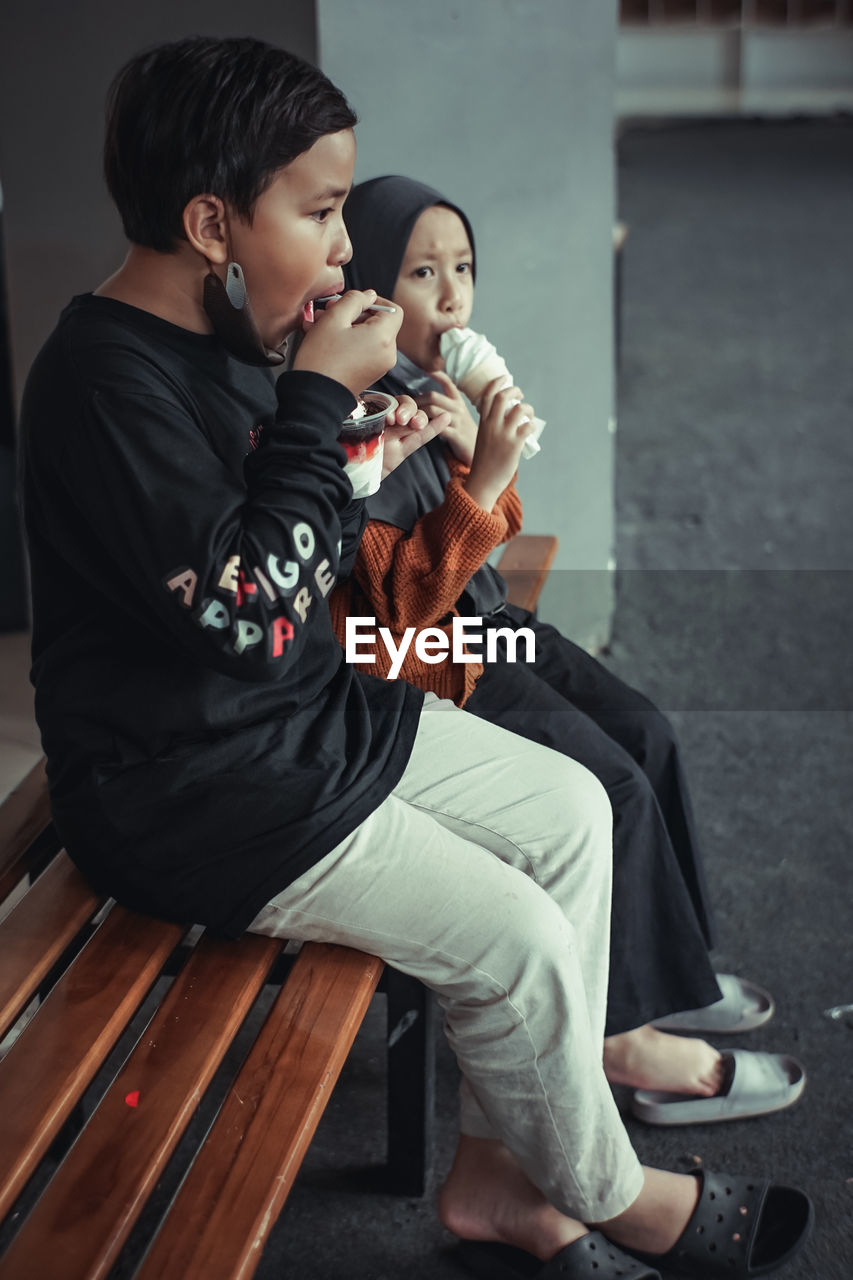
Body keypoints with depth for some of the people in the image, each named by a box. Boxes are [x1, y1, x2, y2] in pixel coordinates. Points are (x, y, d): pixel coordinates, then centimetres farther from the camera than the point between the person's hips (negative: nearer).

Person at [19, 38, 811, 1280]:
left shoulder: (228, 338, 5)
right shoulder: (107, 383, -24)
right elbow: (245, 612, -28)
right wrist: (321, 397, -23)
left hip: (309, 711, 10)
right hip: (194, 785, -10)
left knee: (572, 810, 8)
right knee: (521, 940, -11)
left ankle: (499, 1173, 12)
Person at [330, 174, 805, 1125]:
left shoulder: (437, 385, 5)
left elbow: (489, 532, 9)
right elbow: (401, 601, -26)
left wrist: (474, 454, -12)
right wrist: (484, 477, -33)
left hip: (481, 624, 10)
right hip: (419, 669, -9)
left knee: (643, 734, 5)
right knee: (614, 786, -12)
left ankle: (661, 966, 19)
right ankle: (627, 1037, -1)